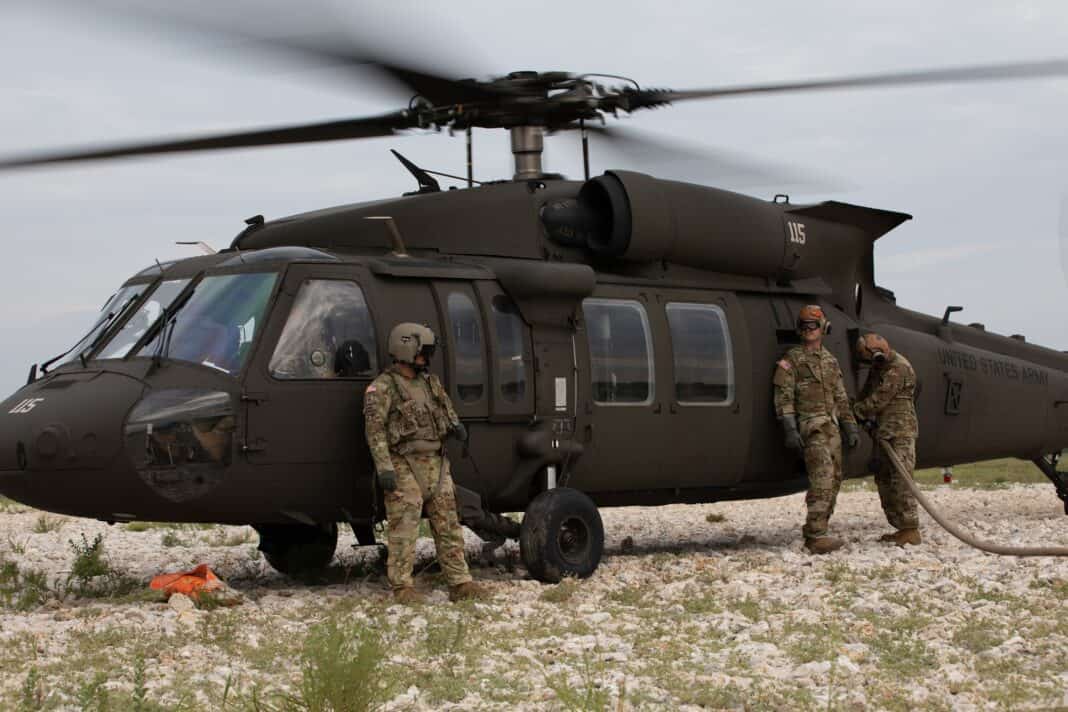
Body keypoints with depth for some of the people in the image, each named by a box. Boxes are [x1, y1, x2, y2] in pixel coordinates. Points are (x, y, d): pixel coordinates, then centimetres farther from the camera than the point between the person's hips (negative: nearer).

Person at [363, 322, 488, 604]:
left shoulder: (431, 383, 16)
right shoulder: (382, 388, -6)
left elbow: (447, 409, 29)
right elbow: (375, 431, -11)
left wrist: (455, 426, 5)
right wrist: (384, 468, -19)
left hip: (436, 464, 7)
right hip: (404, 466, -7)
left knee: (448, 525, 5)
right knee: (404, 528, -7)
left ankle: (459, 583, 8)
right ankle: (402, 587, 0)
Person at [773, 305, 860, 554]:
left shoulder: (830, 360, 16)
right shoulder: (791, 359, -3)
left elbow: (841, 398, 19)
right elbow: (783, 397, -9)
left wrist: (851, 427, 13)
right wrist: (790, 430, -18)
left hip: (831, 426, 7)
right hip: (810, 426, -7)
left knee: (833, 480, 6)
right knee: (822, 478, -19)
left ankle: (815, 534, 12)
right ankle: (816, 536, -22)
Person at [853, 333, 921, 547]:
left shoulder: (897, 369, -17)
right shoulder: (879, 367, 14)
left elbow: (878, 400, -18)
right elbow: (867, 393, 20)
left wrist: (855, 411, -5)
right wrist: (862, 413, 2)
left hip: (900, 434, -10)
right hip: (884, 434, 10)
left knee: (900, 481, -12)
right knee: (884, 480, 11)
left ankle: (910, 530, -12)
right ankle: (900, 527, 16)